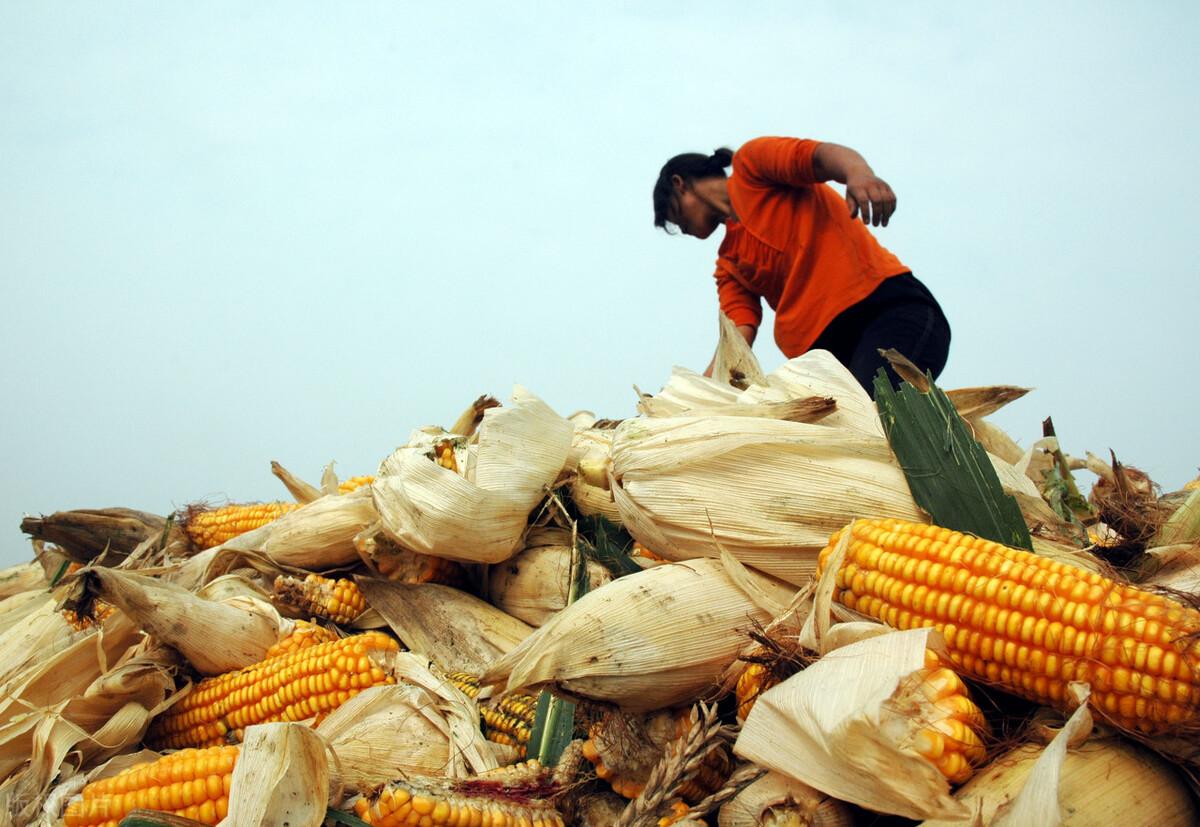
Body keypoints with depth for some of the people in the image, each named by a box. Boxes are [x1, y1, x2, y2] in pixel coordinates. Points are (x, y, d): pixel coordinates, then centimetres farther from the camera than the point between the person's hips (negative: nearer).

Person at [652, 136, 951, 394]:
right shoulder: (729, 263, 27)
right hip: (823, 354, 7)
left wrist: (858, 174, -30)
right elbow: (737, 339, 14)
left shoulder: (751, 165, 11)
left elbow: (824, 155, -7)